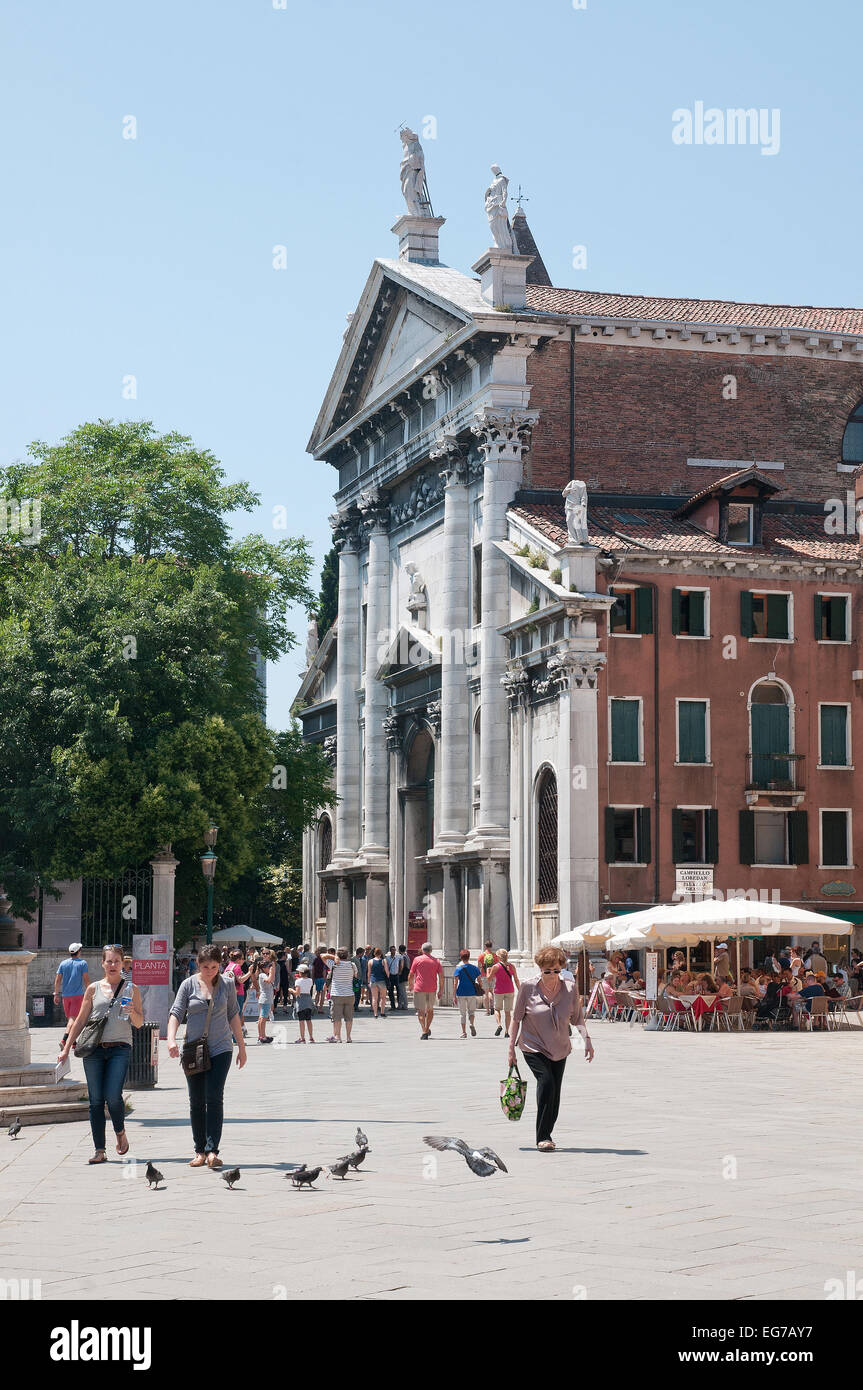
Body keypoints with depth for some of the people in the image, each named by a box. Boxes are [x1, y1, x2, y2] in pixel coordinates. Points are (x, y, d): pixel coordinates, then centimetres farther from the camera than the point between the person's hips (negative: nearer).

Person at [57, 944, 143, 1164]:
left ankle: (120, 1132, 13)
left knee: (113, 1096, -16)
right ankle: (99, 1150, 3)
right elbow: (80, 1020, 14)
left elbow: (139, 1023, 9)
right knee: (96, 1100, -1)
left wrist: (132, 1012, -12)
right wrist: (66, 1048, 10)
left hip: (120, 1048, -2)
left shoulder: (131, 989, 9)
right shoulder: (93, 989, 11)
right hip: (93, 1049, 2)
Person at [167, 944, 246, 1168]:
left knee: (214, 1098, -12)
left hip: (220, 1049, -1)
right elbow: (176, 1013, -3)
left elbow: (233, 1015, 13)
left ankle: (212, 1150, -14)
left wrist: (241, 1046, 15)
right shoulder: (188, 985, 2)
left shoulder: (226, 986, 5)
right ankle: (200, 1151, 12)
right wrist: (171, 1039, -19)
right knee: (196, 1102, 4)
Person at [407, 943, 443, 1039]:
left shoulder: (417, 959, 1)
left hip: (419, 988, -3)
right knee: (430, 1009, 21)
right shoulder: (436, 961, 7)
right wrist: (440, 991, 7)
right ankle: (427, 1029, 28)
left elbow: (410, 976, 2)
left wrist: (411, 985, 20)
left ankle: (424, 1031, -16)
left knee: (421, 1011, -2)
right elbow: (441, 976, 1)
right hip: (432, 989, 3)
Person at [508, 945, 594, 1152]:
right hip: (533, 1047, -3)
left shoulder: (570, 989, -3)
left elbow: (577, 1018, 6)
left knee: (554, 1094, 5)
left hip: (559, 1049, 3)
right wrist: (511, 1046, -1)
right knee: (546, 1081, -23)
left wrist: (587, 1040, -9)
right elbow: (517, 1018, 0)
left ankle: (547, 1134, 25)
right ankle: (542, 1137, -18)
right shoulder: (528, 988, -8)